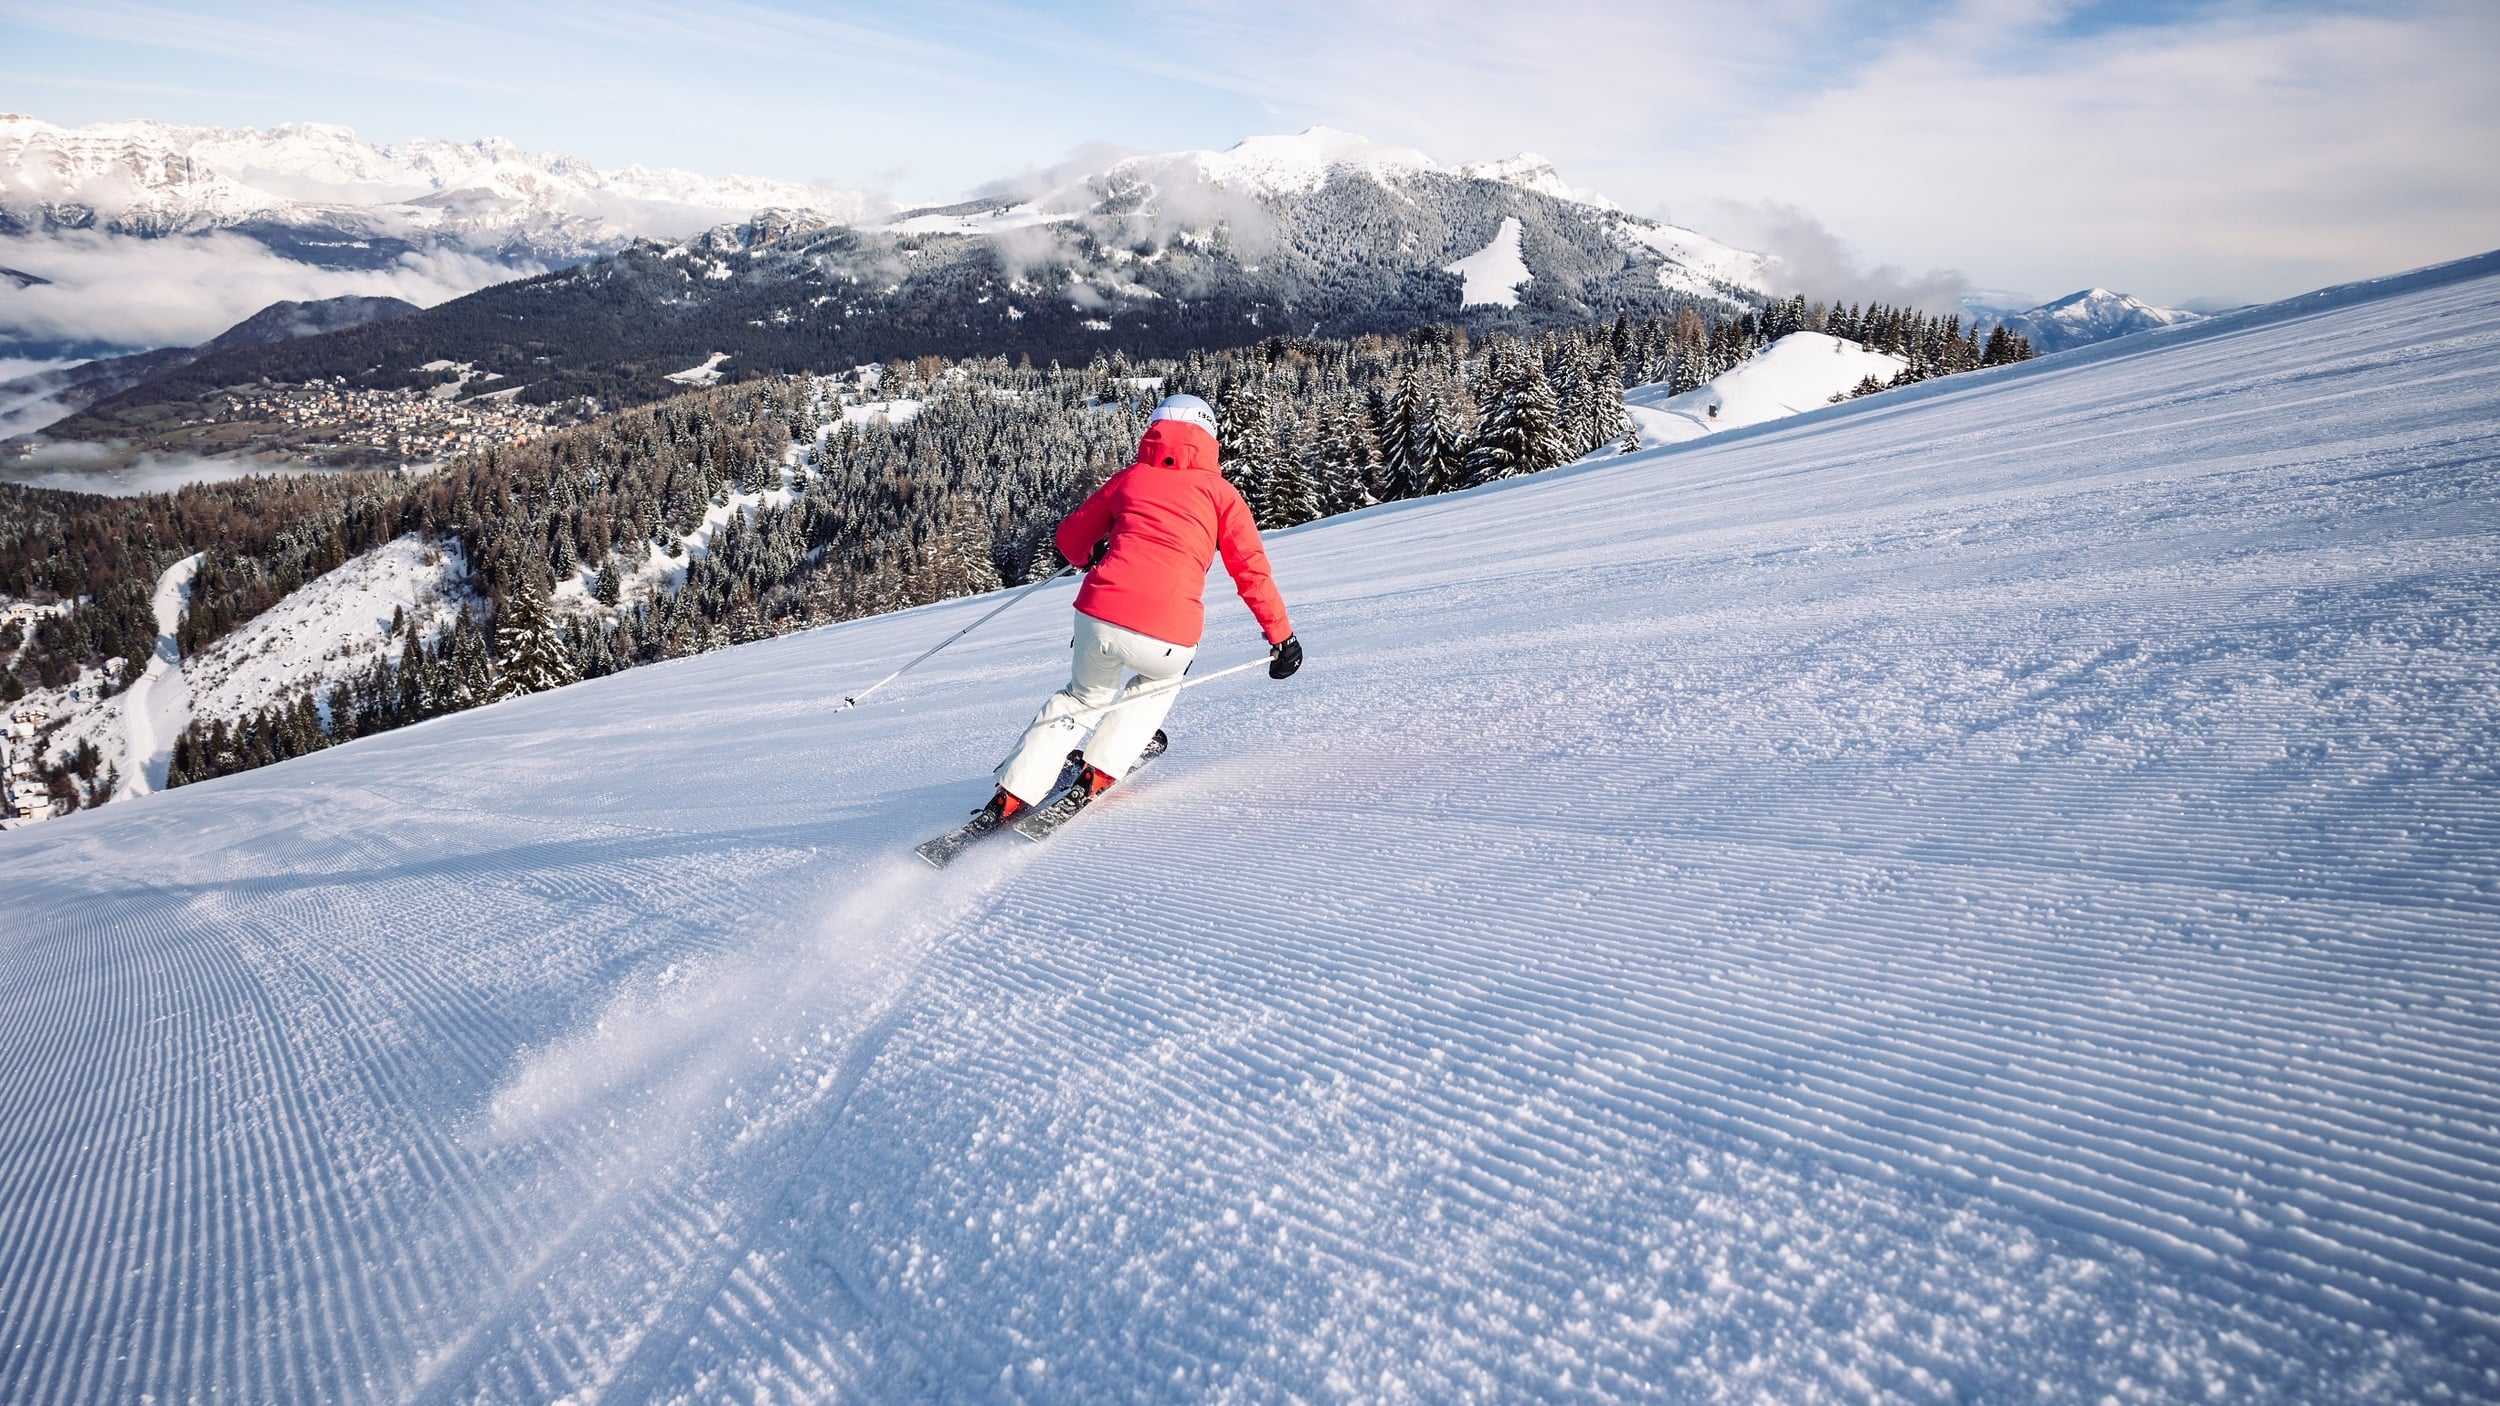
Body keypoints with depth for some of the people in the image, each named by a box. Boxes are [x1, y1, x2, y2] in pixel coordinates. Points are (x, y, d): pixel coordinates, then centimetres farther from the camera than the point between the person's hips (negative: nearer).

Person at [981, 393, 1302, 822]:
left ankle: (1012, 797, 24)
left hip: (1099, 617, 2)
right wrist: (1281, 635, 14)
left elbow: (1070, 539, 26)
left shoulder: (1129, 478, 18)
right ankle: (1100, 773, 27)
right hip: (1168, 637, -2)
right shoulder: (1218, 491, 12)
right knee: (1160, 681, 35)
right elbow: (1251, 570, 6)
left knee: (1085, 695, 31)